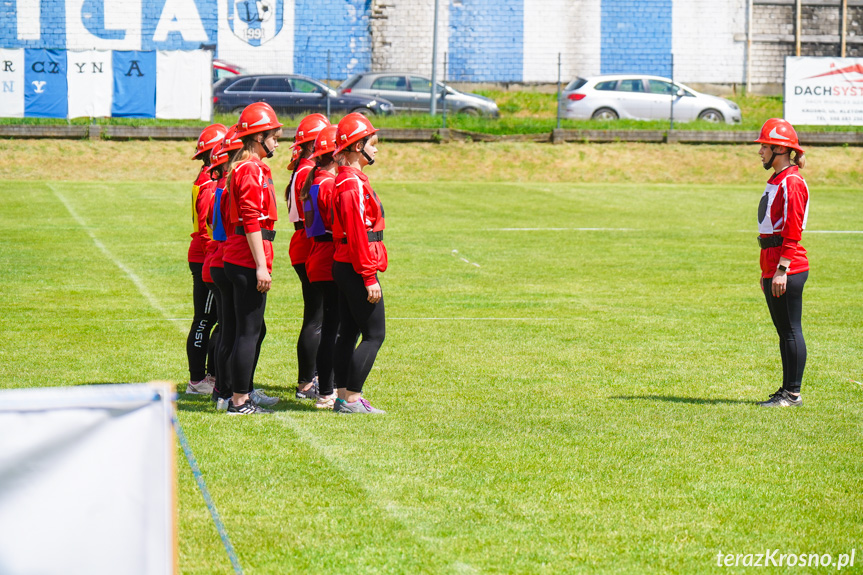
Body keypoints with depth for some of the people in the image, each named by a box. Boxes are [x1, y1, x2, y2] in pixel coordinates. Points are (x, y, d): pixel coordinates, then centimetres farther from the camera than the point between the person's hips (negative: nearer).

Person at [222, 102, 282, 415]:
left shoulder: (243, 168, 16)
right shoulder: (252, 170, -14)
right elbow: (252, 222, -19)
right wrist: (261, 266, -20)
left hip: (236, 259, 10)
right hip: (248, 259, -10)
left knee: (253, 330, 15)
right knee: (249, 331, -5)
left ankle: (240, 396, 19)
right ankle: (240, 400, -2)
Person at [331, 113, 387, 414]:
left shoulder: (345, 180, 15)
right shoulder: (354, 184, -17)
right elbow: (358, 234, -20)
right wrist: (370, 277, -20)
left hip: (343, 265, 10)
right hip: (356, 268, -10)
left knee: (349, 332, 12)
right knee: (374, 334, -7)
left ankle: (343, 396, 15)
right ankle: (352, 398, -7)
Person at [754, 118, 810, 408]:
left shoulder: (792, 182, -13)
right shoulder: (775, 181, 18)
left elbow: (792, 231, -19)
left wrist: (781, 269, -22)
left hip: (789, 267, -10)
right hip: (774, 267, 10)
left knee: (791, 329, -7)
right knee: (783, 330, 13)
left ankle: (793, 393, -5)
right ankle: (786, 390, 19)